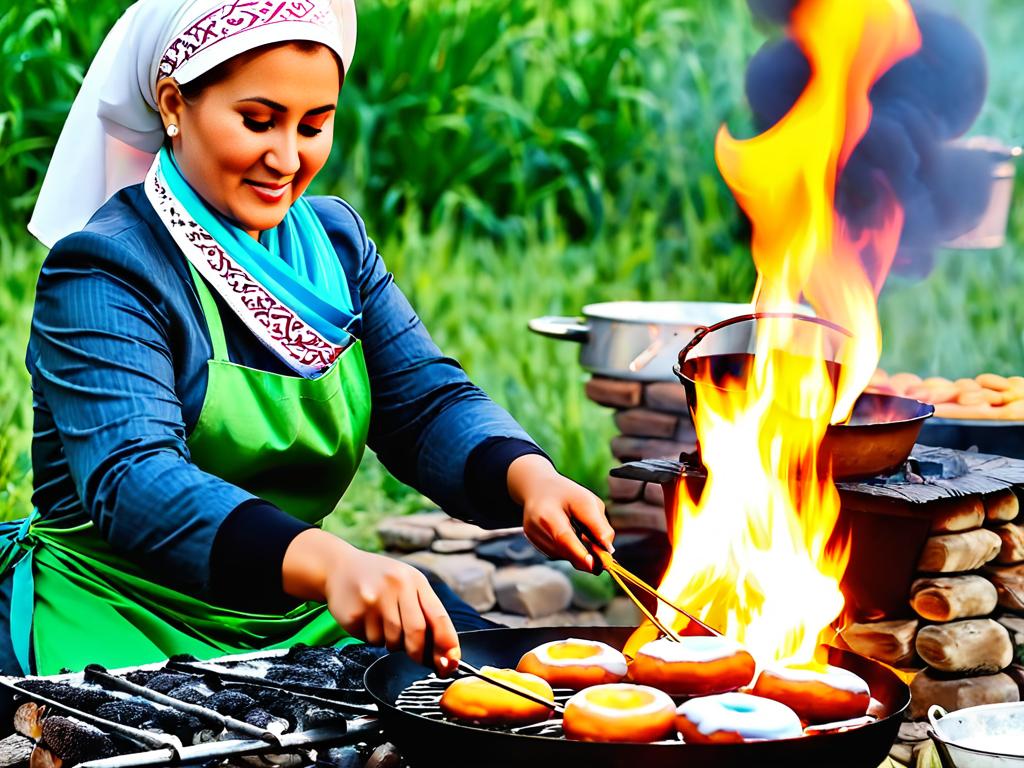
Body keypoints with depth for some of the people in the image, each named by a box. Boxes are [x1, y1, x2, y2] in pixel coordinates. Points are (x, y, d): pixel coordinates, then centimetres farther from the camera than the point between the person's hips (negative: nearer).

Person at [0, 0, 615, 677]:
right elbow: (131, 481, -29)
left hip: (303, 619, 7)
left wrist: (528, 477, -23)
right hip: (121, 621, -7)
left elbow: (425, 401, 2)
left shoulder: (335, 241, 10)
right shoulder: (101, 271, -14)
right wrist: (331, 563, -46)